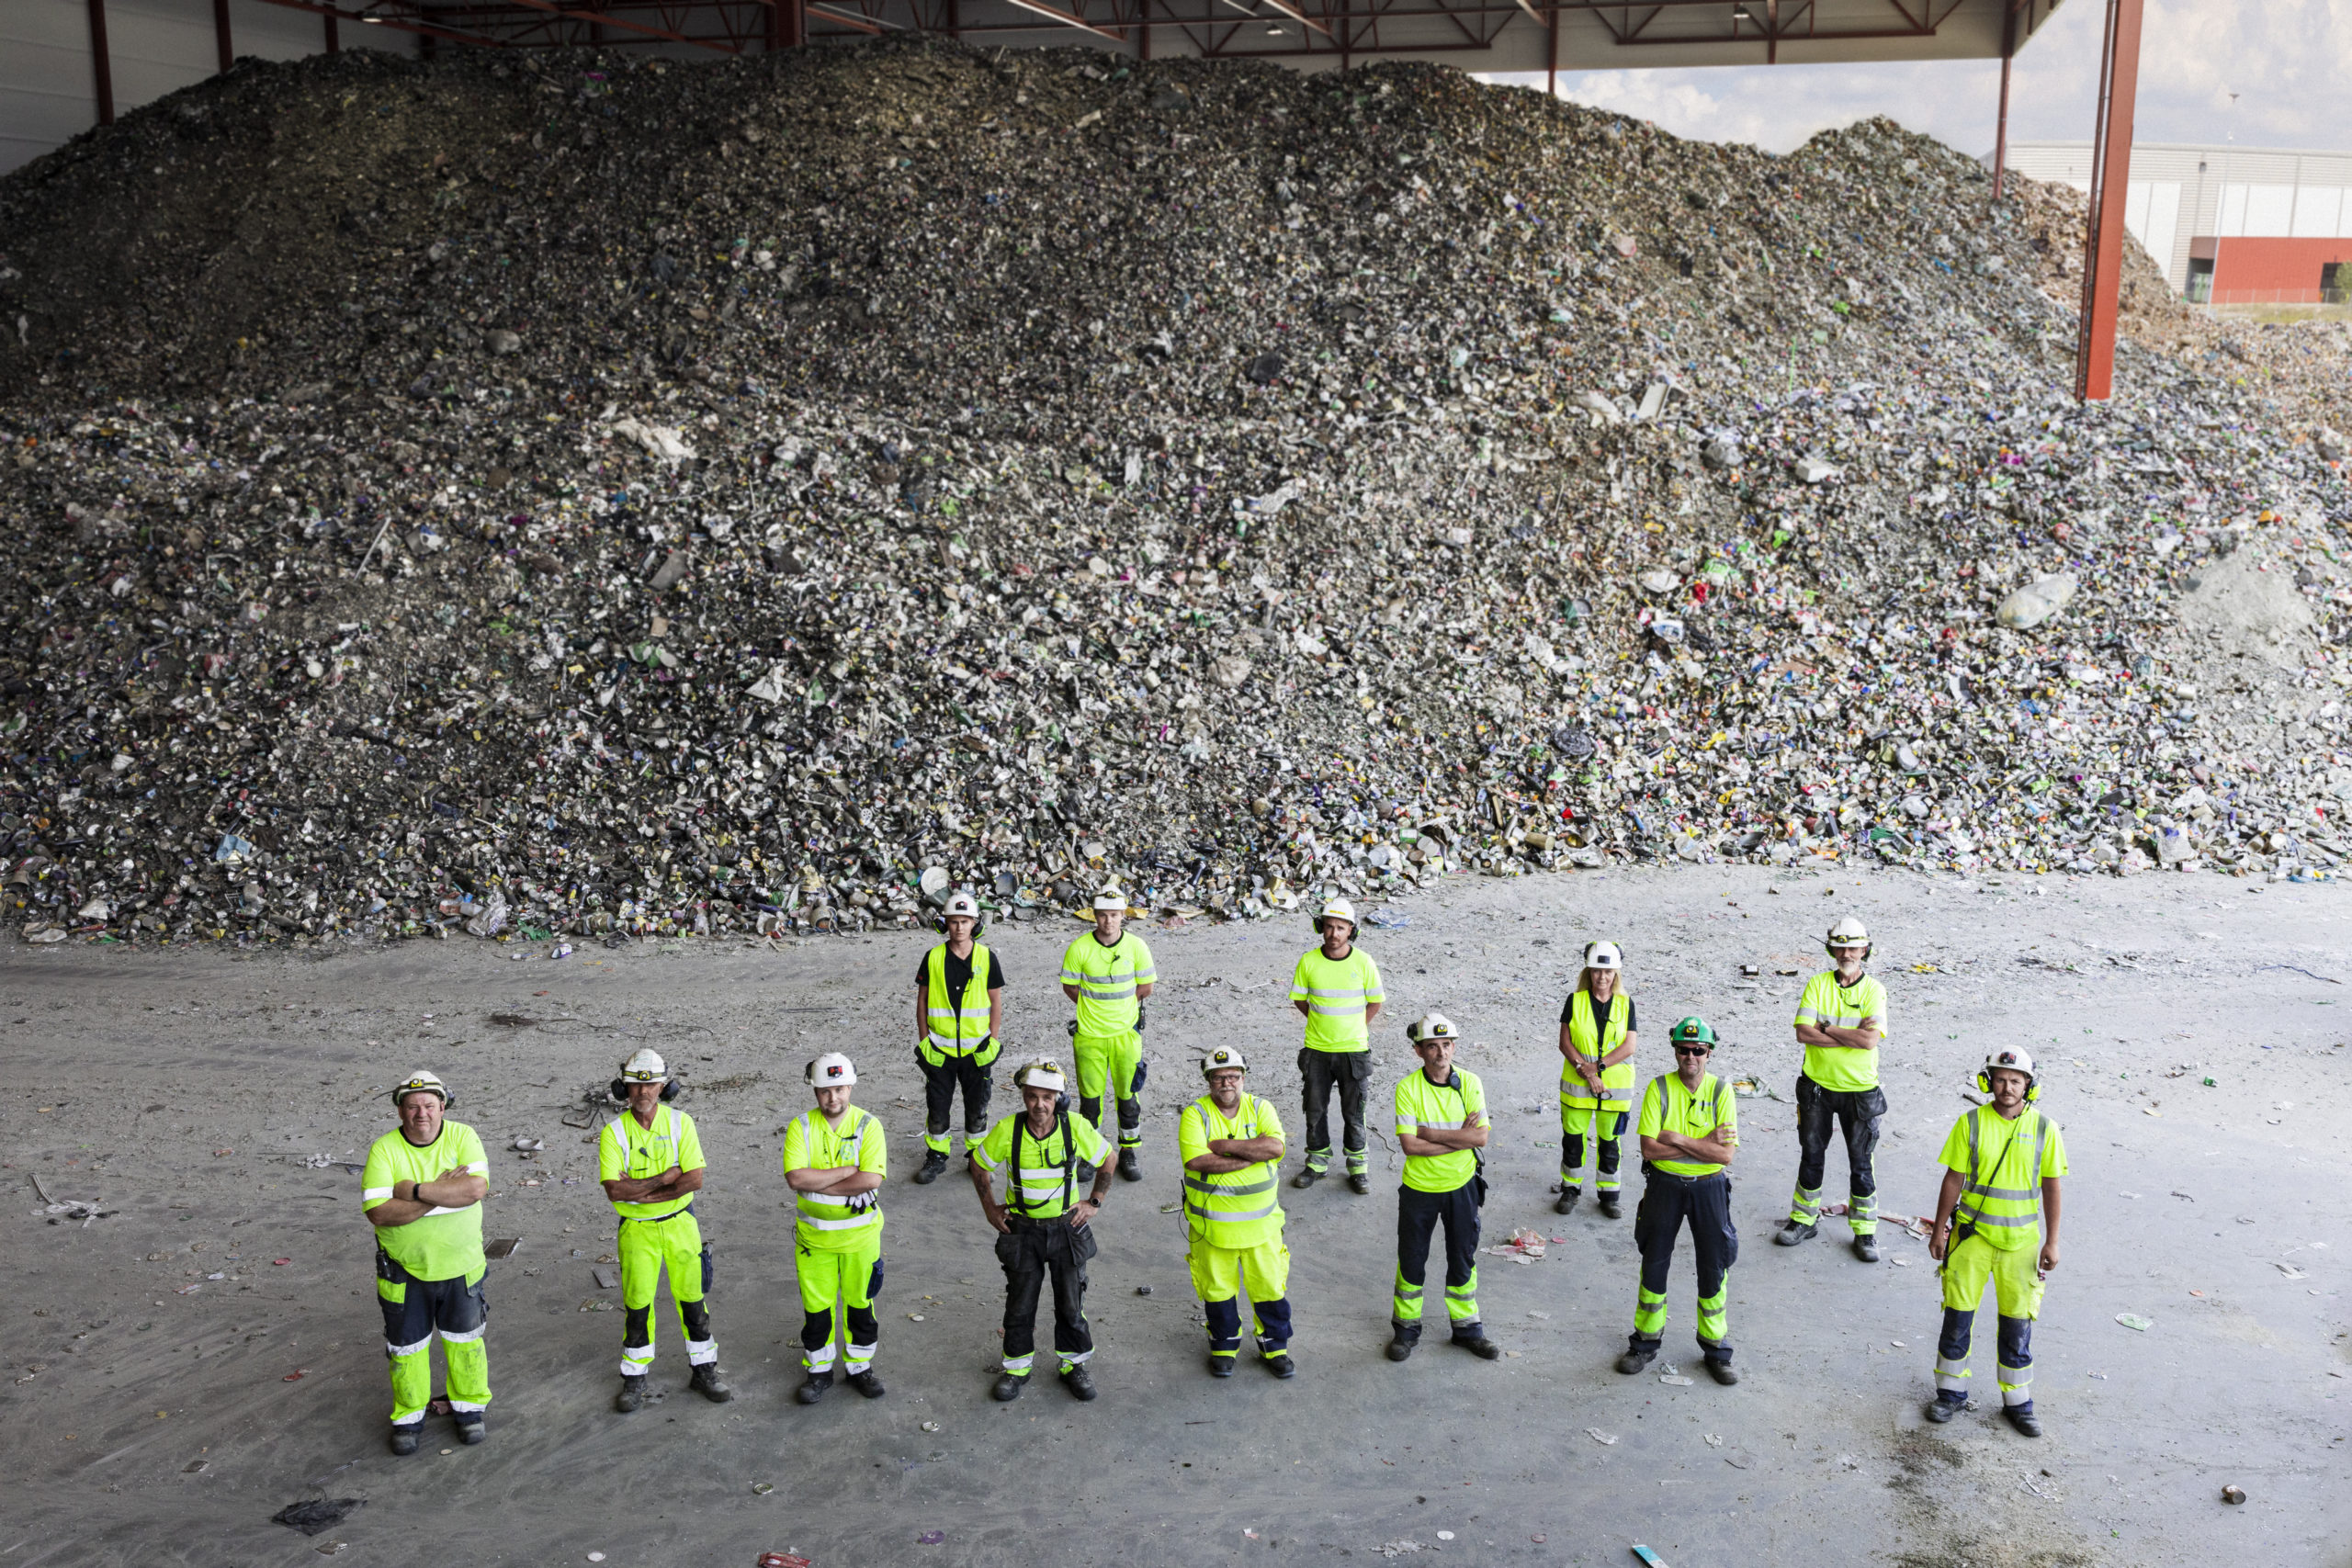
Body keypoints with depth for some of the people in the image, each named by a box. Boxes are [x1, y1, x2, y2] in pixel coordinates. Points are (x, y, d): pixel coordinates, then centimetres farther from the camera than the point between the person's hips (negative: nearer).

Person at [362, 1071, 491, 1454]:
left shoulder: (462, 1136, -10)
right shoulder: (384, 1149, -13)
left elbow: (476, 1188, -26)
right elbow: (378, 1212, -24)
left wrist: (416, 1190, -27)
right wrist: (442, 1193, -28)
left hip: (460, 1265, 1)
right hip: (404, 1271, 0)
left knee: (464, 1339, 15)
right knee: (406, 1346, 12)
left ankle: (469, 1407, 35)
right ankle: (408, 1417, 32)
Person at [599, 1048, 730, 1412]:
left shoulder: (680, 1122, -7)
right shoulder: (613, 1132, -10)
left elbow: (694, 1179, -15)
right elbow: (614, 1190, -20)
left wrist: (641, 1193, -19)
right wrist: (663, 1179, -21)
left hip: (680, 1223, 1)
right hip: (637, 1230, -1)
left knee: (692, 1298, 8)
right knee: (637, 1305, 7)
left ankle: (704, 1371, 22)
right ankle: (634, 1378, 22)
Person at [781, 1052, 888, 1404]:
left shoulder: (868, 1126, -10)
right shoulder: (801, 1127, -8)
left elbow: (872, 1180, -23)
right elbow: (795, 1177, -22)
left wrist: (818, 1183, -21)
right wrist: (848, 1171, -23)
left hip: (859, 1234, -1)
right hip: (813, 1236, 1)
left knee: (860, 1302, 12)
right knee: (816, 1305, 10)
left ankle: (860, 1367, 31)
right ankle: (819, 1371, 29)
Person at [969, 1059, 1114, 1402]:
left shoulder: (1076, 1127, -17)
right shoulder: (1007, 1130, -18)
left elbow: (1106, 1161, 2)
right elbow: (979, 1165, 1)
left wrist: (1094, 1203, -1)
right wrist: (990, 1208, 0)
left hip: (1067, 1227, 0)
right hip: (1021, 1229, 0)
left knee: (1071, 1302, 10)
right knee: (1020, 1303, 9)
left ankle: (1074, 1364, 30)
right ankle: (1017, 1368, 28)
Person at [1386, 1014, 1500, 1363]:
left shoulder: (1470, 1083, -7)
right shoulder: (1408, 1088, -14)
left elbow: (1480, 1137, -15)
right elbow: (1410, 1145, -20)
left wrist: (1431, 1132, -20)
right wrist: (1458, 1136, -20)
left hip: (1461, 1186, 2)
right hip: (1419, 1188, -1)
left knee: (1463, 1259, 14)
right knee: (1412, 1259, 11)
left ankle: (1466, 1327, 31)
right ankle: (1407, 1328, 28)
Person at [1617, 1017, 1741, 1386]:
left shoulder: (1721, 1090, -7)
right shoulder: (1659, 1088, -8)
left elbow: (1725, 1154, -15)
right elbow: (1650, 1148, -16)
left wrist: (1678, 1140, -20)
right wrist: (1704, 1144, -19)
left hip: (1708, 1186, 0)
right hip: (1664, 1185, 0)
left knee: (1714, 1268, 7)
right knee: (1654, 1264, 9)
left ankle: (1715, 1349, 24)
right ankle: (1645, 1342, 26)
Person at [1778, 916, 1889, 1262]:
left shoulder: (1874, 990, -6)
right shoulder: (1817, 985, -2)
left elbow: (1870, 1040, -20)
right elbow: (1803, 1032, -14)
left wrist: (1826, 1028, -15)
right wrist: (1851, 1035, -18)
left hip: (1860, 1090, -2)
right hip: (1817, 1085, 2)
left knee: (1861, 1163, 5)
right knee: (1811, 1156, 14)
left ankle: (1865, 1232, 18)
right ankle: (1804, 1220, 29)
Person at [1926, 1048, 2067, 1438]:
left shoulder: (2044, 1129, -4)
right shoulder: (1971, 1124, -6)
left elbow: (2051, 1188, 2)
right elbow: (1953, 1181, 0)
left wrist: (2052, 1242, 0)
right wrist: (1939, 1230, 1)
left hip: (2020, 1241, 0)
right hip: (1971, 1235, 0)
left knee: (2017, 1324, 8)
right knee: (1958, 1316, 6)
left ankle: (2018, 1402, 24)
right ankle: (1951, 1394, 22)